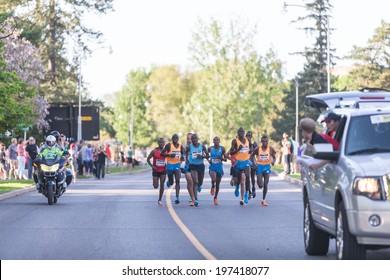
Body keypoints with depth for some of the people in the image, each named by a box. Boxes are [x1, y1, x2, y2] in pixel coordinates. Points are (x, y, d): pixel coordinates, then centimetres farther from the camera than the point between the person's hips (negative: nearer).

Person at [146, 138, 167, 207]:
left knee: (162, 185, -4)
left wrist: (167, 165, 1)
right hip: (156, 171, -2)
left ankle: (160, 200, 6)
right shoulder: (154, 151, -9)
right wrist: (152, 166, -15)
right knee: (155, 186, -2)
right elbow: (148, 159, -4)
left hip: (163, 171, 2)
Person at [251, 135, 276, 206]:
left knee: (265, 185, -3)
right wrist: (254, 162, -9)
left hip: (267, 167, 1)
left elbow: (274, 157, 6)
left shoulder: (270, 149, -5)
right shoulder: (257, 149, -6)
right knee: (260, 185, -5)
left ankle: (264, 200, 11)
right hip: (259, 167, 0)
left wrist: (273, 161, -16)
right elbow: (252, 155, 8)